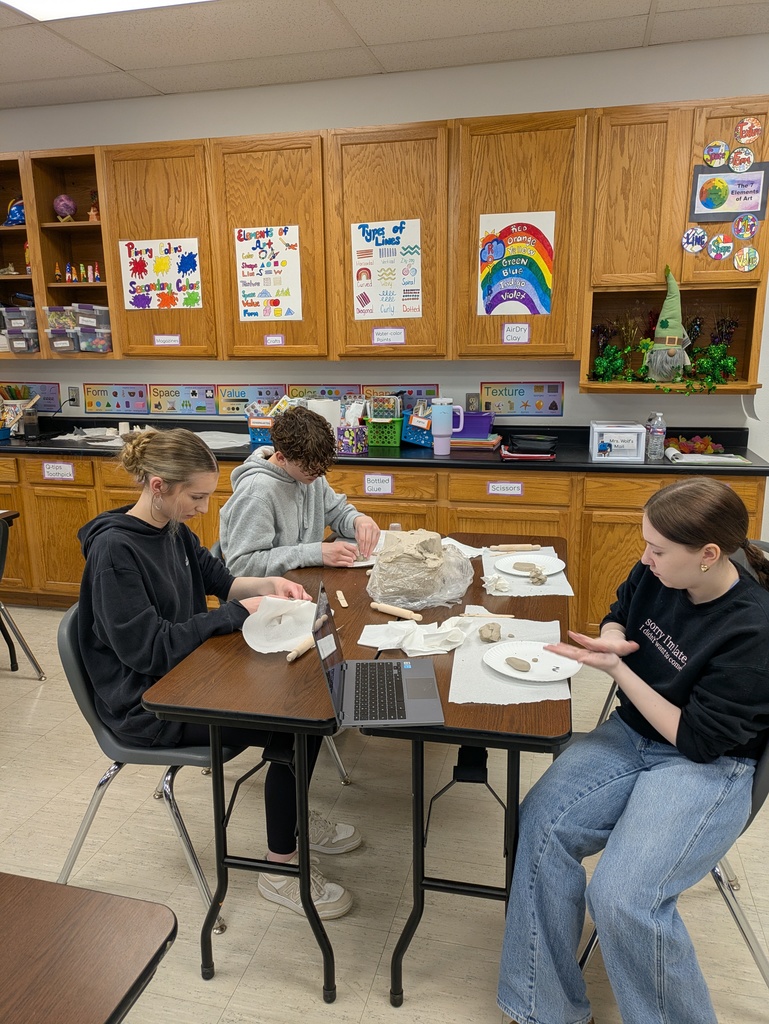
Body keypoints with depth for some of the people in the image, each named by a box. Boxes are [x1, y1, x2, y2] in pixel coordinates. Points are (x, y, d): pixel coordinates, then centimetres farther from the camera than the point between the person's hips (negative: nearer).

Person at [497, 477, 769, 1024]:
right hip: (632, 733, 6)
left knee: (621, 898, -24)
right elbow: (619, 613, 17)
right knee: (542, 821, -17)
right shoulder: (656, 574, -6)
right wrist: (612, 637, -7)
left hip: (708, 768, -6)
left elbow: (699, 741, -18)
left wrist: (616, 668, -20)